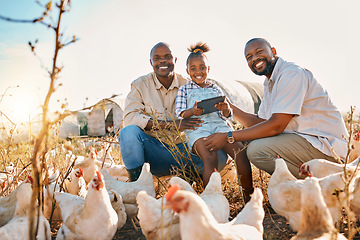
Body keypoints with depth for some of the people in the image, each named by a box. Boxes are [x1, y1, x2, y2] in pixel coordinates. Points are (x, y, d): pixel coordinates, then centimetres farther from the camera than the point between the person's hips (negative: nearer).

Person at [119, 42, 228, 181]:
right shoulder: (140, 85, 2)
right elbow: (129, 118, -14)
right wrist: (170, 124, -21)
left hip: (180, 148, 1)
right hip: (152, 148, -1)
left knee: (219, 156, -22)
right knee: (129, 132, -32)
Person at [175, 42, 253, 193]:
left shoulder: (215, 89, 23)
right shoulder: (184, 90, 15)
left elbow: (225, 115, 18)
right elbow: (179, 114, 3)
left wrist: (225, 109, -8)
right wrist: (192, 111, -18)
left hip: (219, 124, 3)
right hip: (197, 128, -3)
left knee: (240, 151, -22)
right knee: (210, 157, -32)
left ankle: (249, 195, -16)